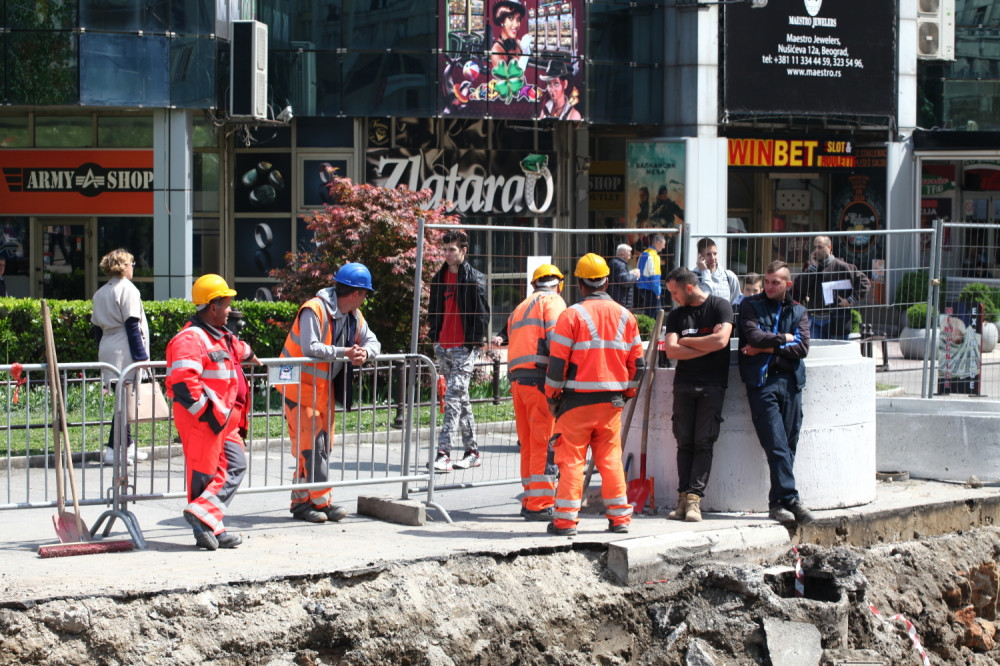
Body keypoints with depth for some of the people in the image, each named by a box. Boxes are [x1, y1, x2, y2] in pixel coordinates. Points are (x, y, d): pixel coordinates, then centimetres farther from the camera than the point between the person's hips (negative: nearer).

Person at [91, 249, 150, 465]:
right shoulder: (127, 289, -9)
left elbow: (97, 328, 15)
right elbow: (132, 326, -14)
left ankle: (128, 445, 20)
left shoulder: (100, 293, 13)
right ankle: (113, 450, -7)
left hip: (107, 351, 8)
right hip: (125, 353, -8)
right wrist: (141, 356, -12)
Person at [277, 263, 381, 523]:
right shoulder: (314, 310, -21)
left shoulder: (354, 315, 6)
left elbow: (373, 341, 5)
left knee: (323, 445, 8)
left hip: (325, 387, 9)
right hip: (300, 386, -9)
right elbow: (310, 348, -31)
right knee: (311, 443, -10)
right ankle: (322, 501, -8)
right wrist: (344, 352, -30)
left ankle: (301, 502, 13)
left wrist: (364, 352, -18)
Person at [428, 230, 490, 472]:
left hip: (464, 348, -7)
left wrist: (473, 342, -12)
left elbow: (483, 314, -8)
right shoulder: (440, 278, 13)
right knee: (461, 399, 13)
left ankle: (443, 454, -18)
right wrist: (435, 337, 11)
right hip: (444, 347, 7)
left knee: (453, 398, -13)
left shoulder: (474, 279, -7)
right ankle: (472, 451, 20)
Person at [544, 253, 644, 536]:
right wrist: (627, 393, 23)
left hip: (577, 399, -4)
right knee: (611, 458, 12)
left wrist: (552, 396, 3)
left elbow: (557, 361, -9)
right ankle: (619, 517, 12)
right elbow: (636, 362, 10)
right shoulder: (625, 316, 6)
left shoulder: (572, 315, -9)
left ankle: (566, 520, -1)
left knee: (571, 459, 0)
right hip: (612, 400, 4)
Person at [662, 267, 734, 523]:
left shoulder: (720, 306, 0)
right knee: (684, 442, 0)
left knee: (704, 442, -8)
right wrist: (706, 348, -8)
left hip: (712, 384, -4)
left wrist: (684, 341, -3)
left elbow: (721, 339, -14)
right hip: (684, 384, 4)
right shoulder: (676, 315, 11)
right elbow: (671, 350, -1)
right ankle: (684, 498, -1)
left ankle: (694, 498, -12)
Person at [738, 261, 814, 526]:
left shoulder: (798, 312, 17)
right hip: (761, 381, -3)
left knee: (788, 445, 0)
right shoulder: (751, 306, 11)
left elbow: (802, 347, 2)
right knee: (776, 444, -11)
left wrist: (768, 347, -5)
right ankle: (790, 499, -11)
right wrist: (784, 338, 2)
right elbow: (754, 336, -8)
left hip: (790, 382, 3)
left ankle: (777, 502, 5)